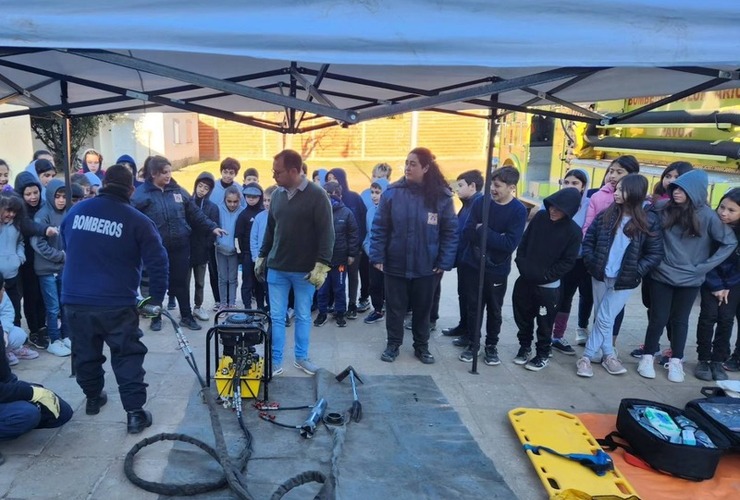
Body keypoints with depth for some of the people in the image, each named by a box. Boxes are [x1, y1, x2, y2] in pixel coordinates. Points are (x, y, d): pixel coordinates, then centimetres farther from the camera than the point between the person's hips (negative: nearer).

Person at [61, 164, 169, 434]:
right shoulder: (138, 220, -8)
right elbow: (158, 262, -10)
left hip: (74, 300, 4)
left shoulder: (75, 211, 5)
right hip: (116, 303, -4)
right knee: (127, 356, 4)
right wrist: (157, 297, 1)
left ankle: (93, 397, 38)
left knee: (86, 352, 21)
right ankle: (135, 412, 1)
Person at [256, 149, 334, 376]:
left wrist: (322, 264, -17)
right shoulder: (277, 194, 5)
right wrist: (262, 256, 15)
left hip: (305, 270, -4)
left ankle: (301, 357, 27)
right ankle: (275, 361, 18)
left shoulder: (317, 195, -11)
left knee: (303, 316, 11)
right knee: (276, 317, 7)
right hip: (277, 268, 4)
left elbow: (326, 233, -12)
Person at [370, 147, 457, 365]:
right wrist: (377, 256, -9)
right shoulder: (392, 193, -6)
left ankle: (421, 346, 33)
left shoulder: (442, 196, -6)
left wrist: (445, 262, -8)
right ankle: (393, 344, 30)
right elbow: (379, 228, -4)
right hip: (395, 264, 0)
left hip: (426, 267, 0)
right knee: (395, 307, 12)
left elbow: (450, 232, -3)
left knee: (423, 308, 15)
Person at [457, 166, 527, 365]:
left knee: (494, 310, 12)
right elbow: (467, 233, -11)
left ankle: (492, 345, 28)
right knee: (473, 307, 12)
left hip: (497, 269, -2)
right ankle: (473, 343, 27)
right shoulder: (480, 202, -5)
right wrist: (495, 237, -22)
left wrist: (482, 231, -20)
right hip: (472, 265, 2)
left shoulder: (518, 211, -11)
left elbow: (510, 244, -21)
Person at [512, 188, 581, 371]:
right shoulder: (540, 217, -2)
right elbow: (523, 243, 5)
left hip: (548, 286, -4)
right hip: (525, 280, 4)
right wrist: (522, 265, -5)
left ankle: (543, 354, 27)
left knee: (544, 324, 8)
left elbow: (568, 262, -11)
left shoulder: (574, 231, -12)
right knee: (522, 318, 15)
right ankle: (525, 347, 35)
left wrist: (544, 276, -14)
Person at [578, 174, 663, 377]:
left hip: (625, 281, -3)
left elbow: (655, 253, -5)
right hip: (600, 276, 3)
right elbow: (588, 240, 5)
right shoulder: (605, 216, -1)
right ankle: (609, 355, 27)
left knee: (604, 319, -1)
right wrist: (590, 262, -6)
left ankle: (586, 357, 11)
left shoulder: (649, 221, -8)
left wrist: (636, 272, -13)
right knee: (601, 318, 11)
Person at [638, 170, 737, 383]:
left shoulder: (707, 216, -9)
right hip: (662, 275, 0)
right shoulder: (662, 209, -8)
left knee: (680, 320, 13)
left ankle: (676, 361, 27)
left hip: (690, 279, 0)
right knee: (658, 318, 6)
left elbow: (730, 242, -3)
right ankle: (648, 357, 22)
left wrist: (705, 266, -5)